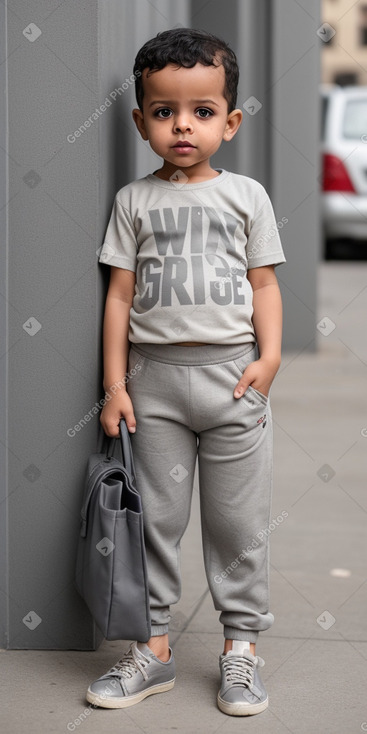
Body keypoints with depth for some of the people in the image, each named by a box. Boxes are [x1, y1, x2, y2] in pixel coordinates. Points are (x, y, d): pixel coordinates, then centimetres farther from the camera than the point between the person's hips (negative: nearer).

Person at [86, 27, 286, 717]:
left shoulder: (246, 195, 5)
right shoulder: (134, 200, 5)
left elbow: (265, 283, 7)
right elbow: (120, 293, 5)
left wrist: (269, 357, -7)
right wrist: (115, 384, 0)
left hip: (233, 374, 0)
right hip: (155, 376, 1)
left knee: (238, 519, 5)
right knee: (155, 515, 5)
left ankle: (241, 644, 16)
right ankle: (153, 646, 15)